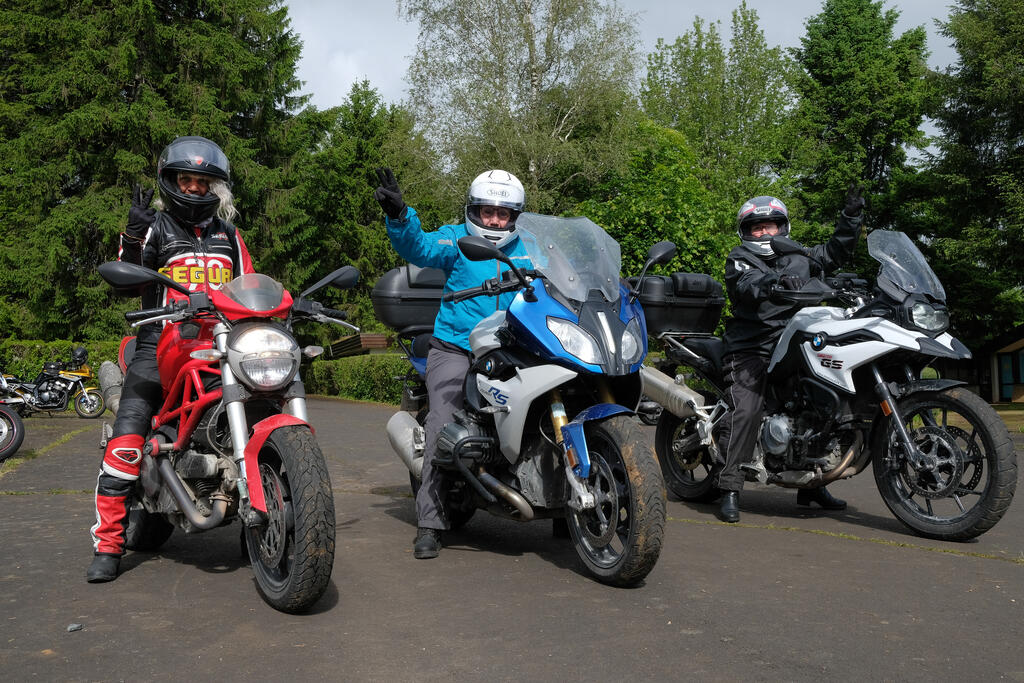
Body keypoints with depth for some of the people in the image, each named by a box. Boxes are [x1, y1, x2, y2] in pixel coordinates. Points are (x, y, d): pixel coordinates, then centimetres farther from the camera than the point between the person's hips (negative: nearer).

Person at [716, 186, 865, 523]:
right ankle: (729, 490, -18)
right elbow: (748, 284, -18)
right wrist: (777, 282, -38)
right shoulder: (739, 259, 3)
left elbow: (836, 250, 25)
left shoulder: (798, 258, 19)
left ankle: (811, 485, 20)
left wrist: (851, 215, 14)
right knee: (745, 411, -20)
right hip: (750, 349, -6)